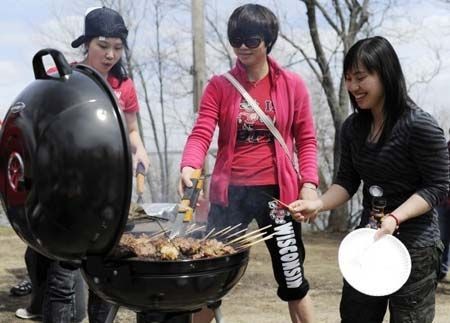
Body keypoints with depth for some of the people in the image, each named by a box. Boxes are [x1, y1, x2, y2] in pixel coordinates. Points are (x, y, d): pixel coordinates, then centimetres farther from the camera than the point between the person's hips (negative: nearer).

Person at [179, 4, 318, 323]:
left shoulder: (292, 85, 3)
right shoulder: (220, 86, 3)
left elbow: (306, 140, 5)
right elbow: (201, 133, -6)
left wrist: (309, 183, -7)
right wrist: (188, 167, -25)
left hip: (277, 191, 0)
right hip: (230, 191, 1)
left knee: (292, 277, 9)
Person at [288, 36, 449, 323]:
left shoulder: (420, 126, -17)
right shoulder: (353, 128, 3)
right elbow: (347, 181, 7)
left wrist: (394, 218, -27)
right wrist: (318, 205, -11)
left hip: (414, 247, -6)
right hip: (368, 241, 7)